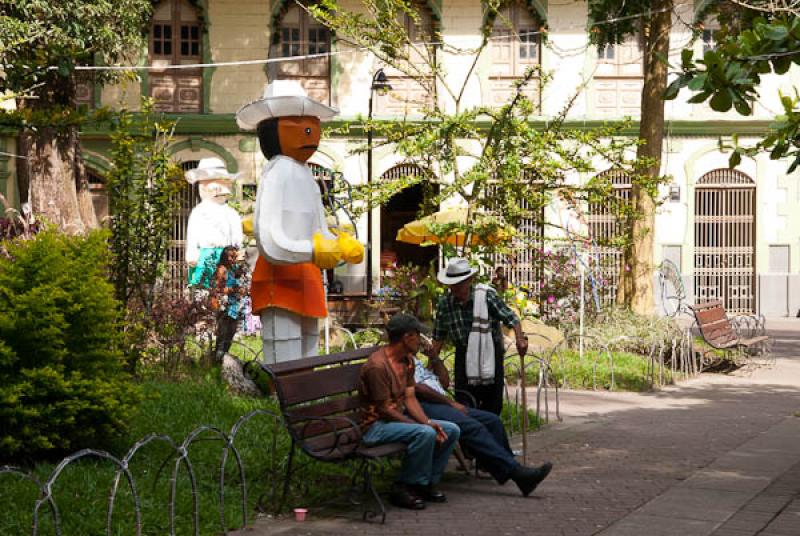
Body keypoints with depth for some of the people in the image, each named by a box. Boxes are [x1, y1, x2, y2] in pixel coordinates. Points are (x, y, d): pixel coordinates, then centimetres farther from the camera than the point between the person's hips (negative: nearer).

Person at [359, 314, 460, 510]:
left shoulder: (408, 360, 8)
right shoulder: (377, 365, -22)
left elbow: (410, 398, 5)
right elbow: (384, 408, -22)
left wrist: (428, 422, -13)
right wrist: (423, 426, -21)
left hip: (400, 418, 9)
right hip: (376, 425, -9)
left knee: (451, 430, -1)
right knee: (425, 433, -33)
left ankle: (426, 483, 6)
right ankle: (403, 488, -19)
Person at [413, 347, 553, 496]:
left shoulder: (416, 360, 32)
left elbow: (445, 383, 28)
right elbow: (416, 388, -13)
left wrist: (435, 359, 15)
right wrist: (451, 402, -12)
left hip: (441, 403, 10)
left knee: (492, 420, -4)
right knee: (472, 427, -28)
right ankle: (517, 472, -34)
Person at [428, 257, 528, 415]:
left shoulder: (486, 295, -11)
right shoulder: (444, 303, -3)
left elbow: (510, 318, -11)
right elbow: (439, 336, 7)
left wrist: (520, 338, -25)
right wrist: (433, 360, 2)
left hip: (491, 353, -2)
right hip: (464, 356, 2)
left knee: (494, 404, 4)